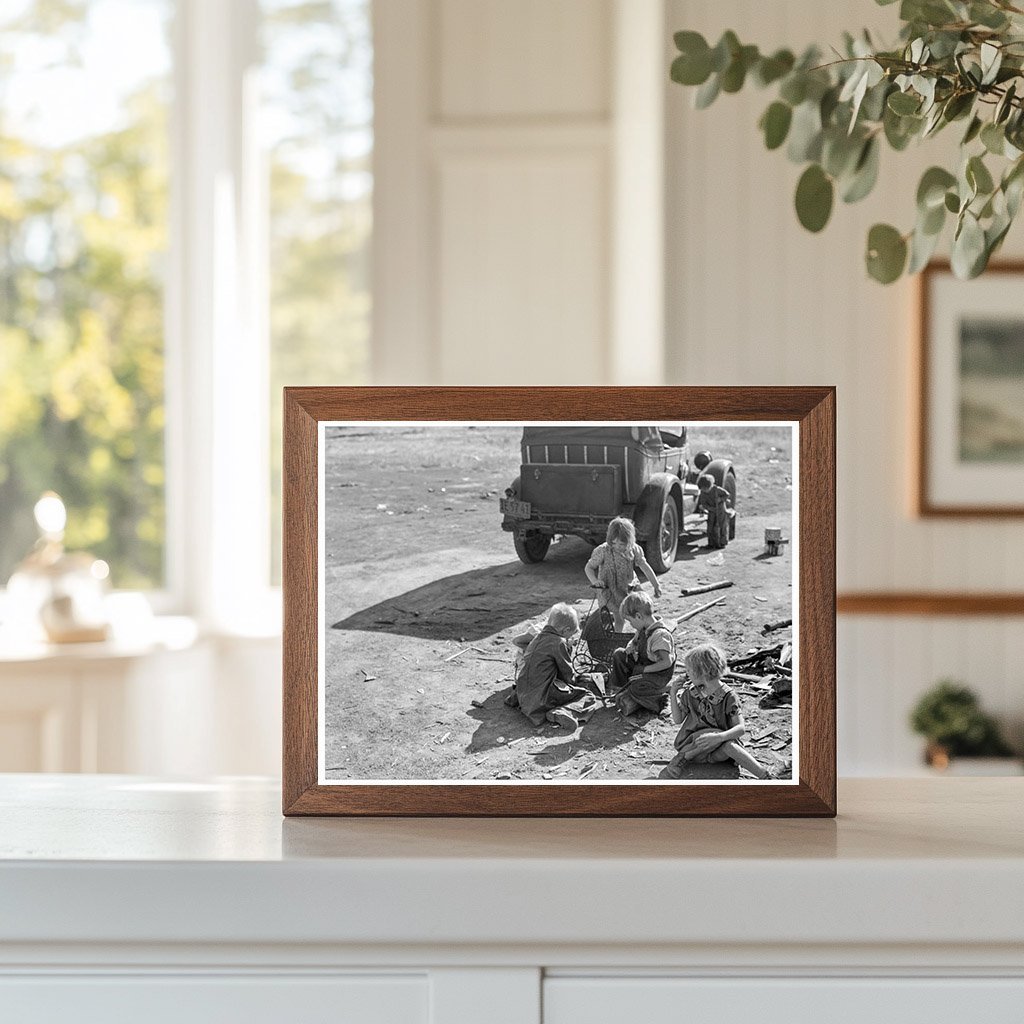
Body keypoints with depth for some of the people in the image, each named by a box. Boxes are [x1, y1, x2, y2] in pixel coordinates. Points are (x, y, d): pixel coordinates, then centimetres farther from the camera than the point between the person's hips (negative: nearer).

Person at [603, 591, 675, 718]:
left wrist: (644, 670, -24)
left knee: (636, 689, -28)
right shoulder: (643, 629, -1)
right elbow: (635, 641, 21)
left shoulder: (660, 634, -30)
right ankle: (618, 687, 15)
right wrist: (630, 647, -4)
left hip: (658, 675, -9)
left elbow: (667, 662, -31)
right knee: (619, 654, 5)